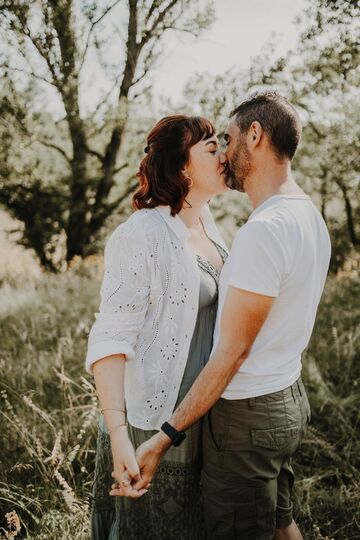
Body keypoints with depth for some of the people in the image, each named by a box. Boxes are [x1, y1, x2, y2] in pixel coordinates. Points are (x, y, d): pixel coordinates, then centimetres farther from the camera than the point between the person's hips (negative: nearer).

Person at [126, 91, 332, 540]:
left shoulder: (263, 230, -25)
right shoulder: (311, 217, 5)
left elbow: (231, 353, -23)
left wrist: (164, 438, -20)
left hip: (248, 414, -9)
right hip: (289, 399, 9)